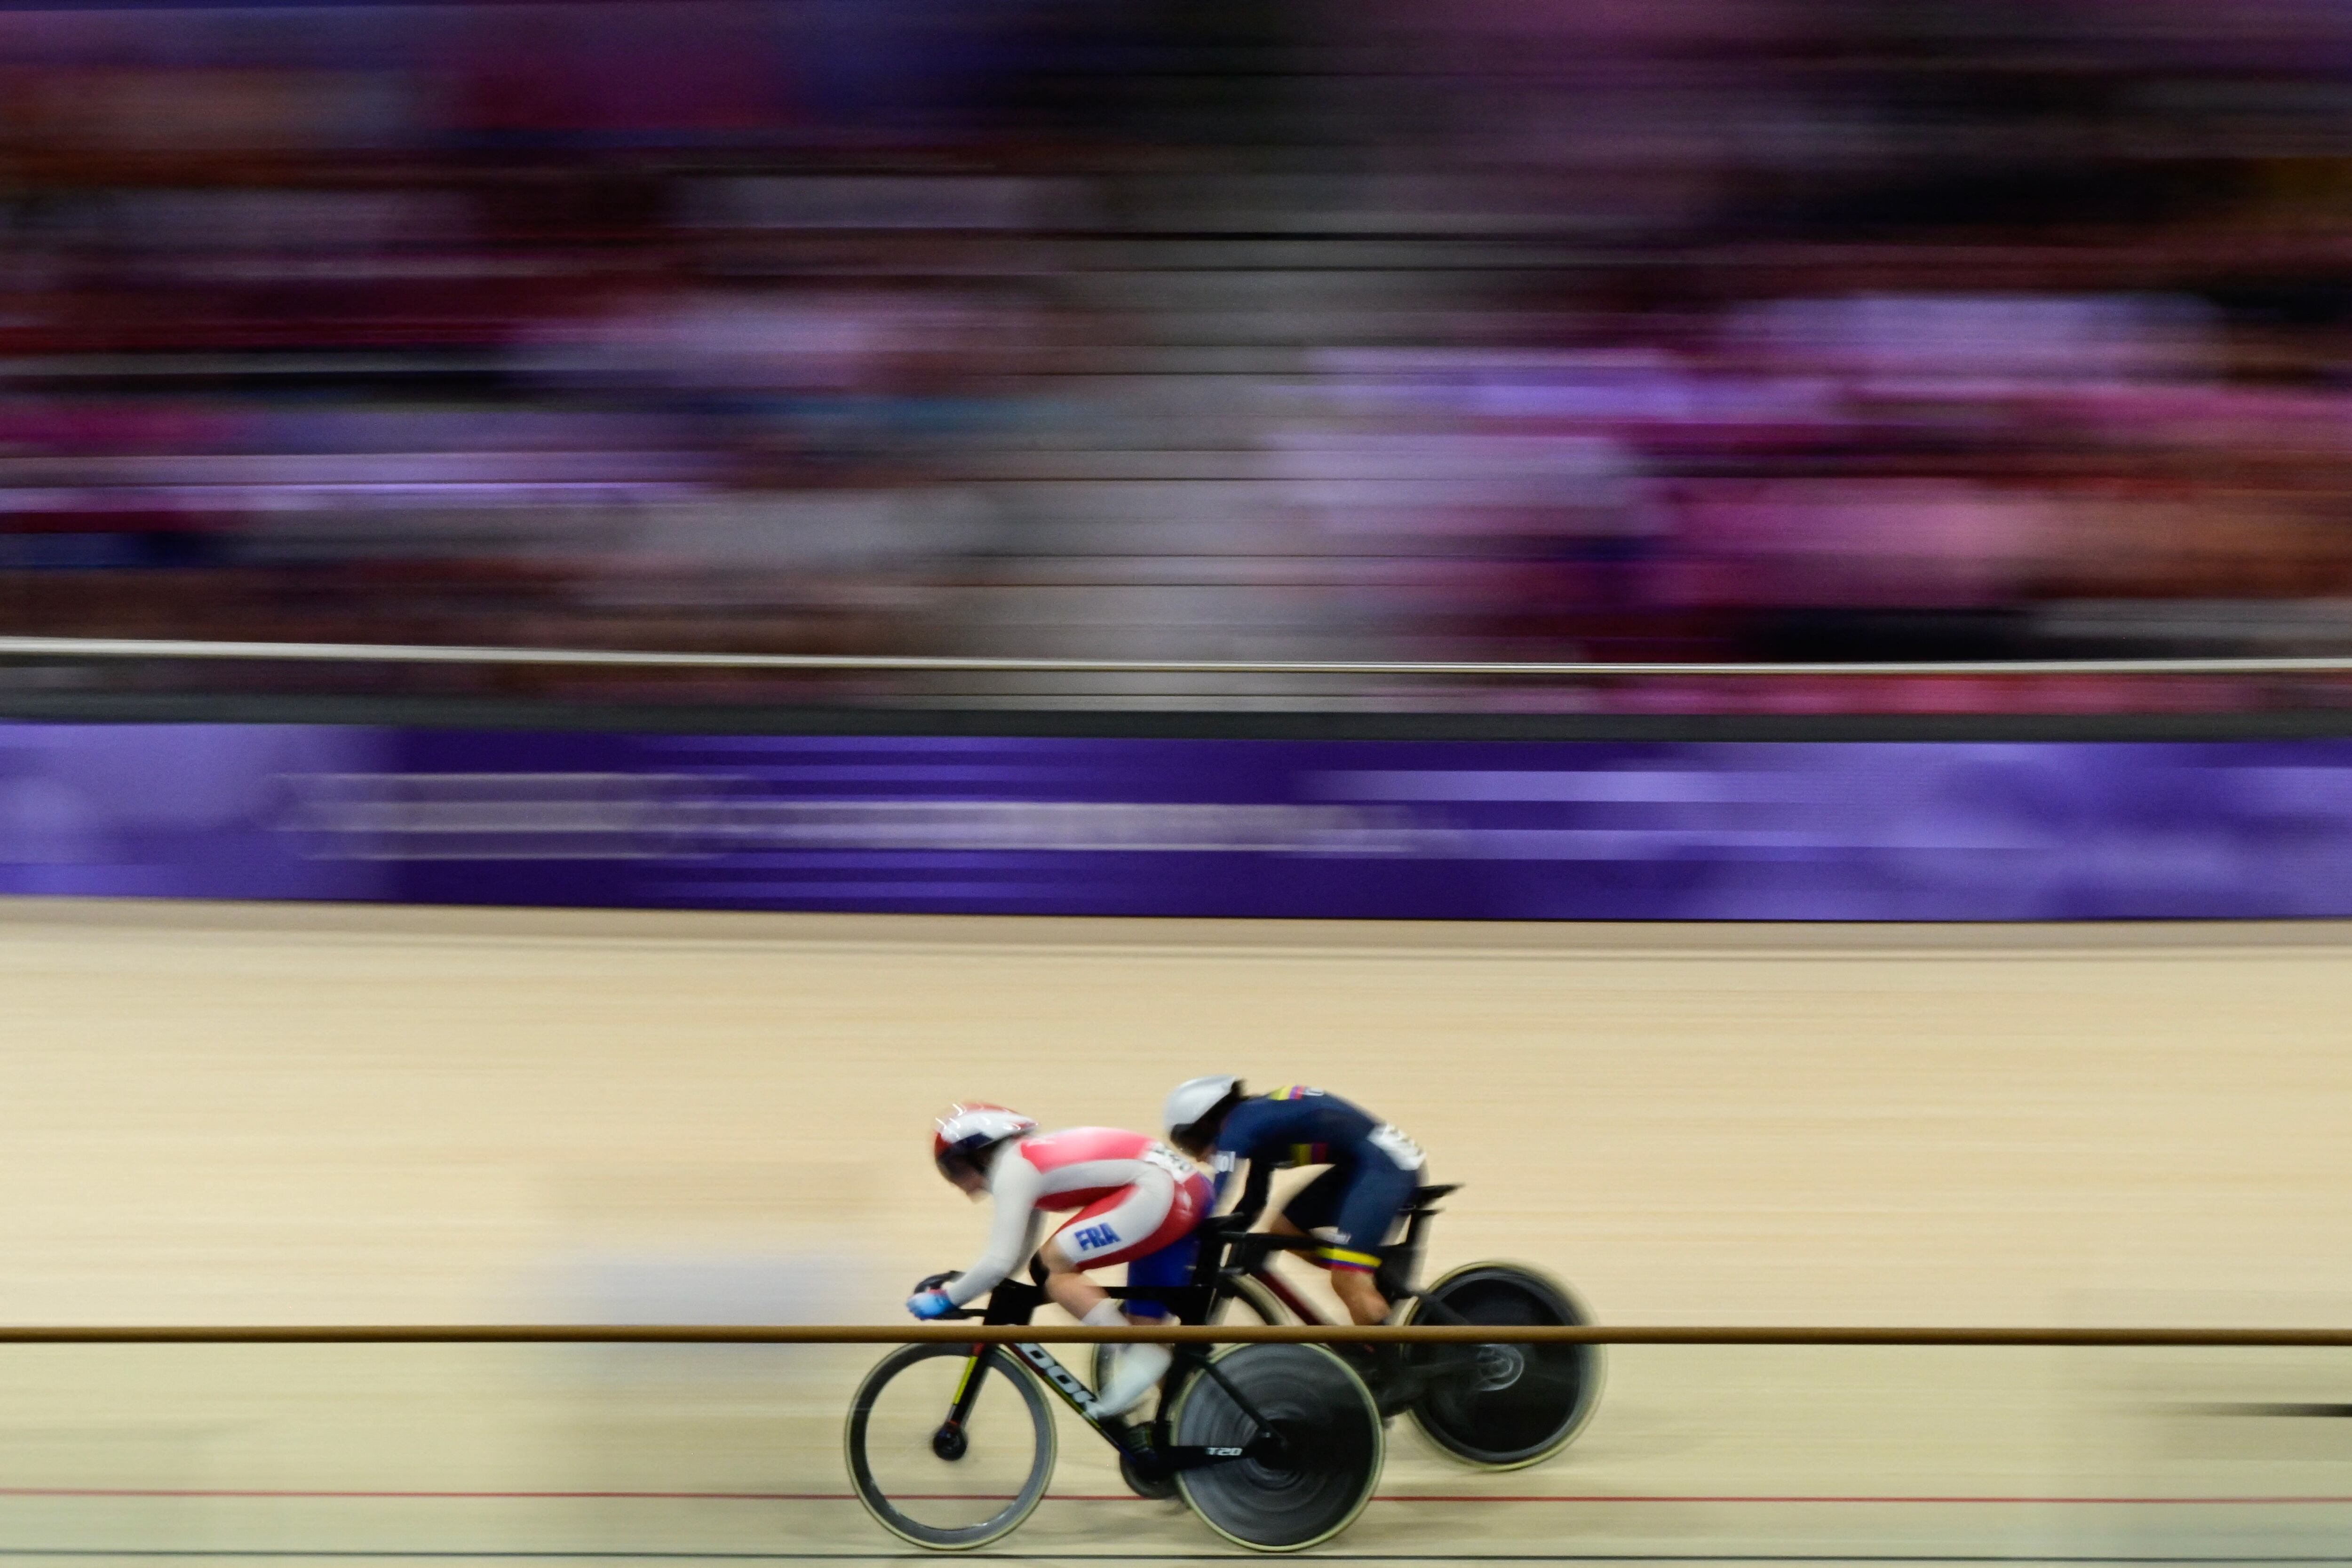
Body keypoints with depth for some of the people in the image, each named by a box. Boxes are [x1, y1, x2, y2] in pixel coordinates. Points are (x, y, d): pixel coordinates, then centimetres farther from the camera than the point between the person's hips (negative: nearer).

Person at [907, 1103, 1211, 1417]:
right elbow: (1018, 1255, 30)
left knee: (1055, 1264, -8)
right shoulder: (1033, 1160, 23)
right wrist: (962, 1289, 26)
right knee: (1144, 1324, 11)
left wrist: (946, 1299, 0)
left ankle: (1137, 1357, -14)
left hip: (1156, 1191, -10)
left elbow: (1000, 1262, -12)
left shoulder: (1011, 1168, -5)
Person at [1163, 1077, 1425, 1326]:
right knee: (1282, 1229, 13)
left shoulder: (1237, 1127, -9)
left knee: (1347, 1284, -15)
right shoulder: (1257, 1120, 19)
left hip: (1386, 1165, -10)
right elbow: (1250, 1206, 26)